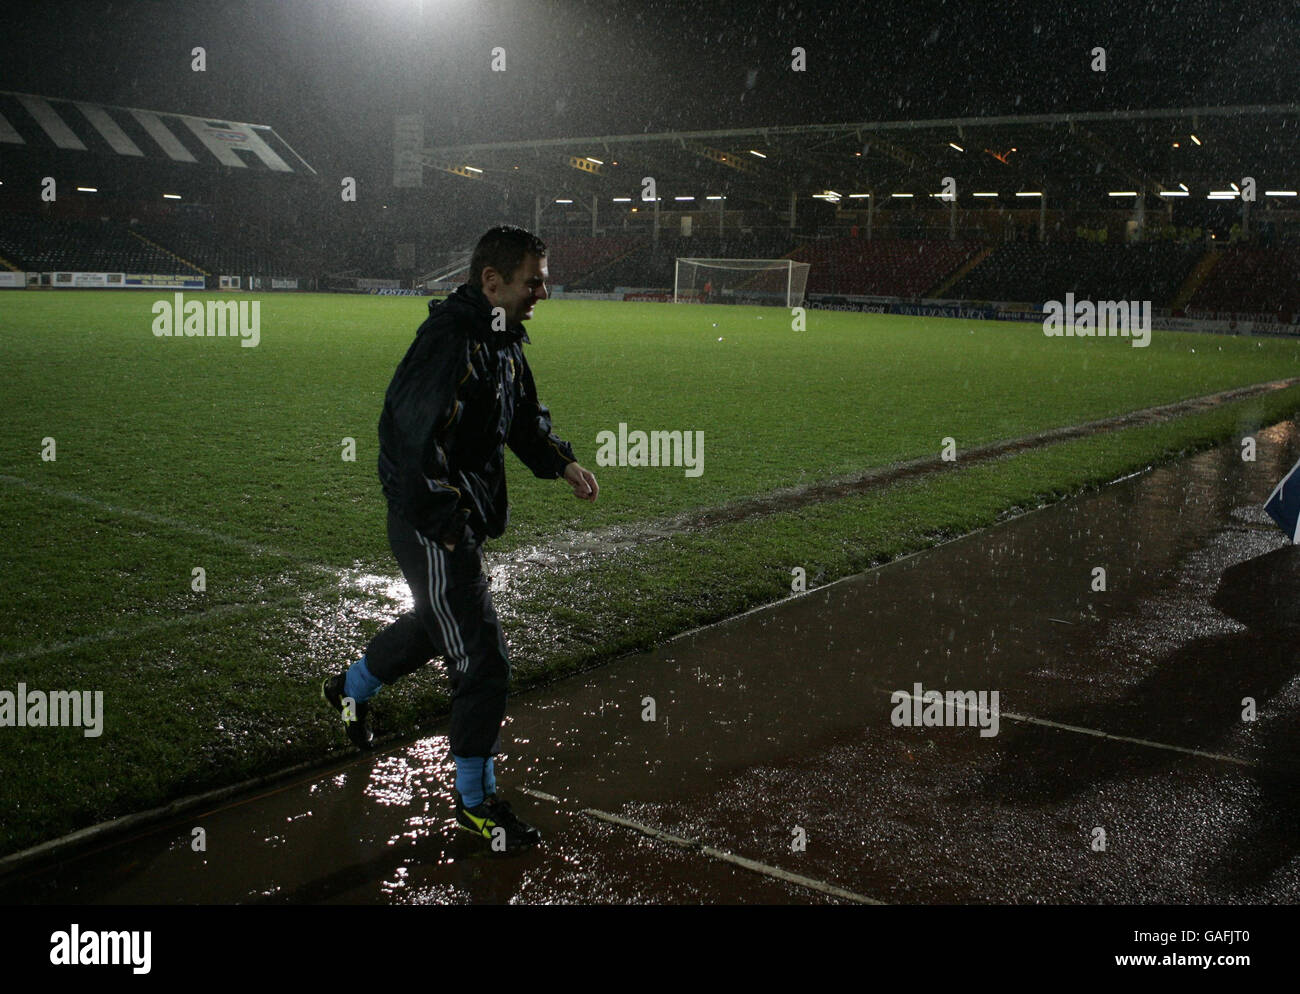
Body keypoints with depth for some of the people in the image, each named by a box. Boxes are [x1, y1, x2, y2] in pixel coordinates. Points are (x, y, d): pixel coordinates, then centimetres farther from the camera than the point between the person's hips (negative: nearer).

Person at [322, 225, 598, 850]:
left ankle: (351, 690, 58)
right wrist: (445, 525, -27)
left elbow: (526, 420, 20)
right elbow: (407, 438, -30)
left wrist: (563, 464, 2)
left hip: (466, 522, 10)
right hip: (434, 529, -10)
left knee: (434, 623, 31)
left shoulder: (504, 342, 8)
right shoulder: (450, 342, -25)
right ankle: (475, 802, 15)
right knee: (482, 663, -4)